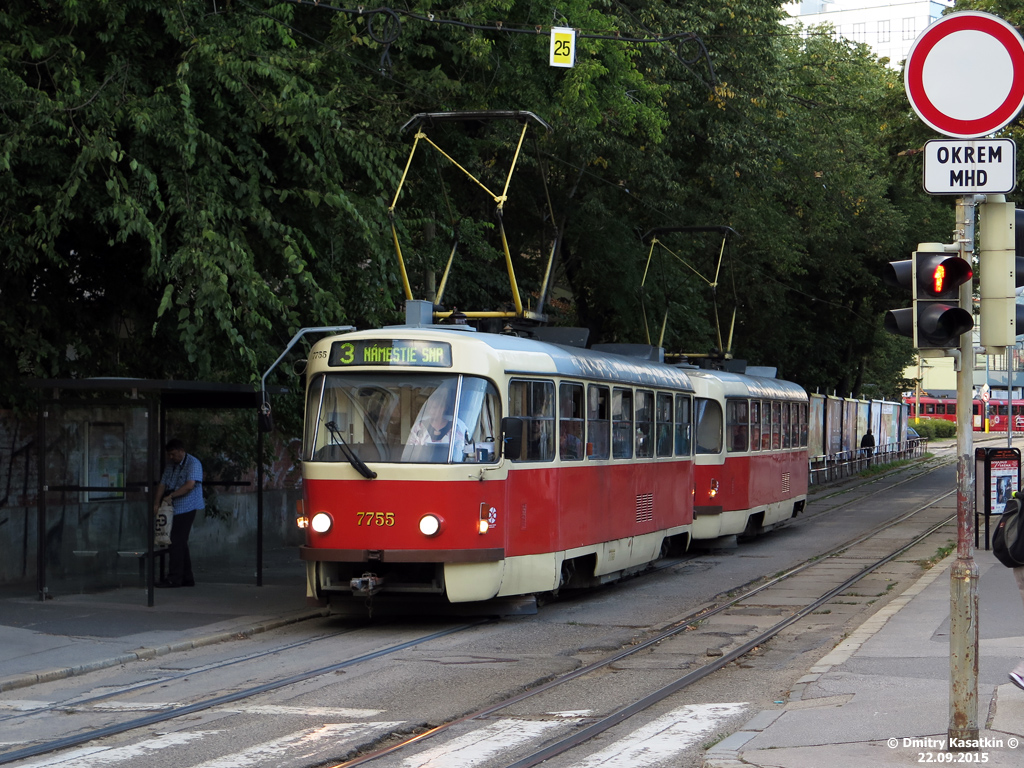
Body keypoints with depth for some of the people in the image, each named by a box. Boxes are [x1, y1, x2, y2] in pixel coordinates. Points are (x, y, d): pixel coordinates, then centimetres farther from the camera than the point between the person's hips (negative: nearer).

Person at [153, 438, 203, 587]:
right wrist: (157, 503, -1)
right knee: (181, 543, 10)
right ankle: (187, 579, 15)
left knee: (176, 543, -12)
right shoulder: (170, 465, 16)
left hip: (186, 509, -8)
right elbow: (162, 484, 11)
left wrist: (171, 495, -18)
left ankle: (174, 578, -9)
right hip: (174, 509, 8)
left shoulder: (193, 463, -9)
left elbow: (190, 485, -21)